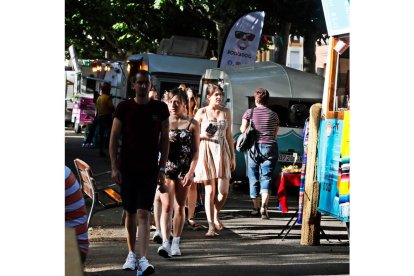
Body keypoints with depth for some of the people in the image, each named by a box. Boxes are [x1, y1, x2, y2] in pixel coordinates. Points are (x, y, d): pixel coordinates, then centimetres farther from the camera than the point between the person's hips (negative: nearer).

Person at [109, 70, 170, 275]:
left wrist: (162, 168, 1)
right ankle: (131, 254, 26)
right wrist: (114, 167, -5)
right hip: (127, 169, 1)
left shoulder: (160, 109, 1)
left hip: (149, 169, -1)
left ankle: (143, 259, -15)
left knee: (143, 214, -10)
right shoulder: (124, 108, 0)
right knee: (130, 213, 10)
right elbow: (113, 139, 2)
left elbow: (164, 140, 6)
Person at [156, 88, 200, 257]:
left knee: (180, 206, 7)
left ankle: (176, 243, 14)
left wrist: (191, 172, -9)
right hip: (165, 168, 0)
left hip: (184, 169, 0)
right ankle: (165, 242, -20)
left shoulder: (192, 124, 3)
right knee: (167, 206, -10)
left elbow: (195, 151, 1)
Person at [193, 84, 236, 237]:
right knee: (210, 191, -6)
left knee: (224, 191, -2)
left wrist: (233, 156, 13)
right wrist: (202, 136, -14)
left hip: (222, 151, 3)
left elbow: (229, 135, 15)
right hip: (207, 151, -3)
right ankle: (211, 226, -4)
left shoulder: (226, 112, 11)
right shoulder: (202, 112, 2)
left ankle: (216, 216, 26)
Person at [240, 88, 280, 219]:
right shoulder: (273, 115, 5)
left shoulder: (249, 112, 0)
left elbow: (243, 129, -3)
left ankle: (256, 207, 17)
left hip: (254, 147, 0)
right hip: (270, 148, 0)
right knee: (266, 177, -1)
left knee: (253, 177, 11)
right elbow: (275, 134, 10)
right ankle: (264, 206, -20)